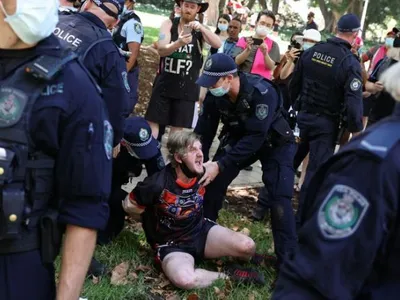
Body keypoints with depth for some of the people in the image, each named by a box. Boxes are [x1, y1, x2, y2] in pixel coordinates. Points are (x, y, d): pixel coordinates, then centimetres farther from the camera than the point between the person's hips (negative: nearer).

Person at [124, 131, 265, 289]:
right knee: (185, 279, -38)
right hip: (172, 245, -4)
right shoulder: (158, 184, -25)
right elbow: (129, 205, -10)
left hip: (201, 231, 5)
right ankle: (227, 275, -13)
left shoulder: (202, 174, -8)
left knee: (247, 246, -19)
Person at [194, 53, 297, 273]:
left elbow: (256, 138, -38)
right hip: (239, 138, 5)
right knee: (212, 182, -3)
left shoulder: (262, 93, -36)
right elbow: (204, 131, -11)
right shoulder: (214, 96, -19)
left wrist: (220, 165, -41)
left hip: (275, 143, -5)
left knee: (279, 198, -15)